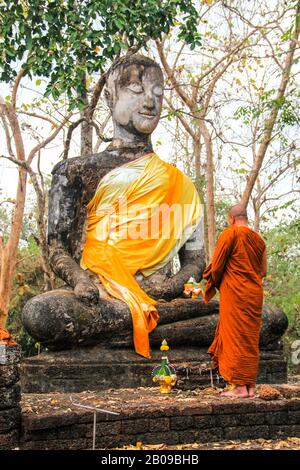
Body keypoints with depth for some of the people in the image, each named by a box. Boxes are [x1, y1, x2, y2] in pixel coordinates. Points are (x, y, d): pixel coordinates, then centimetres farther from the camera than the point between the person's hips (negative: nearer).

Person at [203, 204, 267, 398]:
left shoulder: (230, 234, -8)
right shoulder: (258, 239, 10)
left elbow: (216, 266, -9)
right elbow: (264, 271, 13)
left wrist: (217, 284, 9)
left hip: (234, 294, -6)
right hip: (255, 294, 6)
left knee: (235, 338, -1)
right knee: (251, 339, 10)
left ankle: (240, 386, 0)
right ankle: (251, 385, 15)